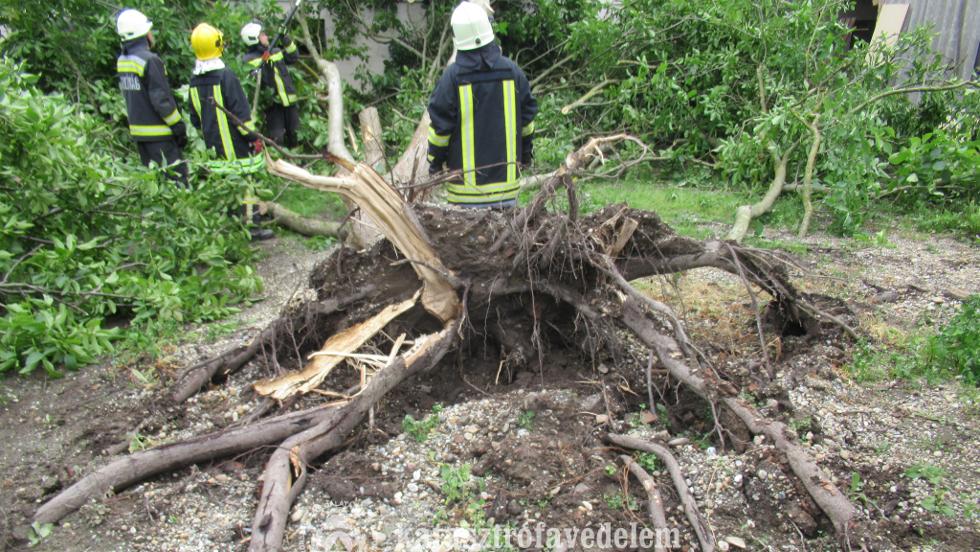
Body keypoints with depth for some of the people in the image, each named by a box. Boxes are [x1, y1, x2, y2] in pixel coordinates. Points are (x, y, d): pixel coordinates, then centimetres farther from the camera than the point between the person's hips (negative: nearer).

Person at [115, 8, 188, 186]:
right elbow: (161, 99, -18)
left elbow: (130, 94, 16)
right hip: (158, 133, -9)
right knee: (176, 178, -5)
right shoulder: (149, 60, -17)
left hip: (138, 131, 9)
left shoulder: (121, 61, 9)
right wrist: (179, 127, -12)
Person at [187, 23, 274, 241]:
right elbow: (241, 112, -17)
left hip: (215, 147, 7)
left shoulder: (195, 81, 8)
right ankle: (250, 226, 2)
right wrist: (254, 137, -10)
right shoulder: (225, 76, -15)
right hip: (236, 146, -7)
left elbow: (195, 118, 15)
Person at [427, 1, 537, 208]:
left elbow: (440, 126, -6)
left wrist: (435, 162, 7)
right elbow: (527, 117, 9)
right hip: (506, 178, 3)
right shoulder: (512, 71, 0)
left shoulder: (452, 76, -10)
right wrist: (525, 154, 22)